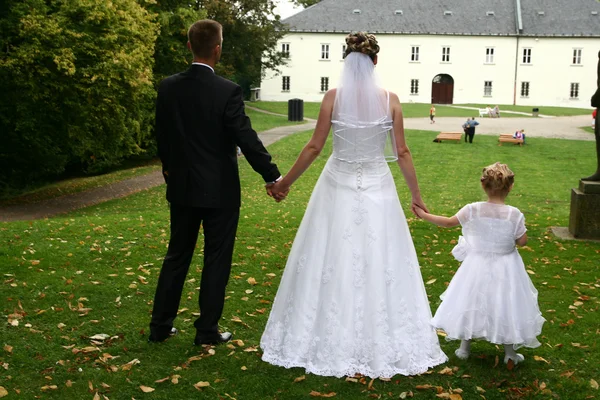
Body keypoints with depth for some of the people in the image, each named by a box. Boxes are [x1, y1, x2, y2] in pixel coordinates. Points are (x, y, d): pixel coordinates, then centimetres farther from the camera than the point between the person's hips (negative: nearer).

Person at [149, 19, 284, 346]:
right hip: (219, 190, -5)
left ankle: (160, 326, 22)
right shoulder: (228, 91, -17)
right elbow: (246, 138, -16)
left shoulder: (168, 87, -2)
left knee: (177, 255, 16)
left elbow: (161, 134, 9)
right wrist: (272, 175, -6)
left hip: (182, 187, 5)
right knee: (216, 260, 7)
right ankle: (207, 331, 15)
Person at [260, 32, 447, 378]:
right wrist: (416, 195, 8)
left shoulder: (334, 97, -8)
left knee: (331, 264, 10)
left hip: (339, 188, 0)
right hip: (378, 189, 1)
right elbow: (402, 153, -3)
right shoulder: (390, 100, -6)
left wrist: (286, 182, 7)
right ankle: (382, 347, 18)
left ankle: (330, 343, 19)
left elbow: (314, 148, -6)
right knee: (381, 265, 9)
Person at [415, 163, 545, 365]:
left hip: (477, 265, 1)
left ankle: (464, 348, 28)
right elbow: (522, 241, -10)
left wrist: (424, 215, 9)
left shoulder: (472, 210, -16)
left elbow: (448, 222, -5)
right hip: (505, 270, -1)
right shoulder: (515, 215, -18)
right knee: (506, 304, 14)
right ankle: (510, 352, 23)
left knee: (471, 301, 16)